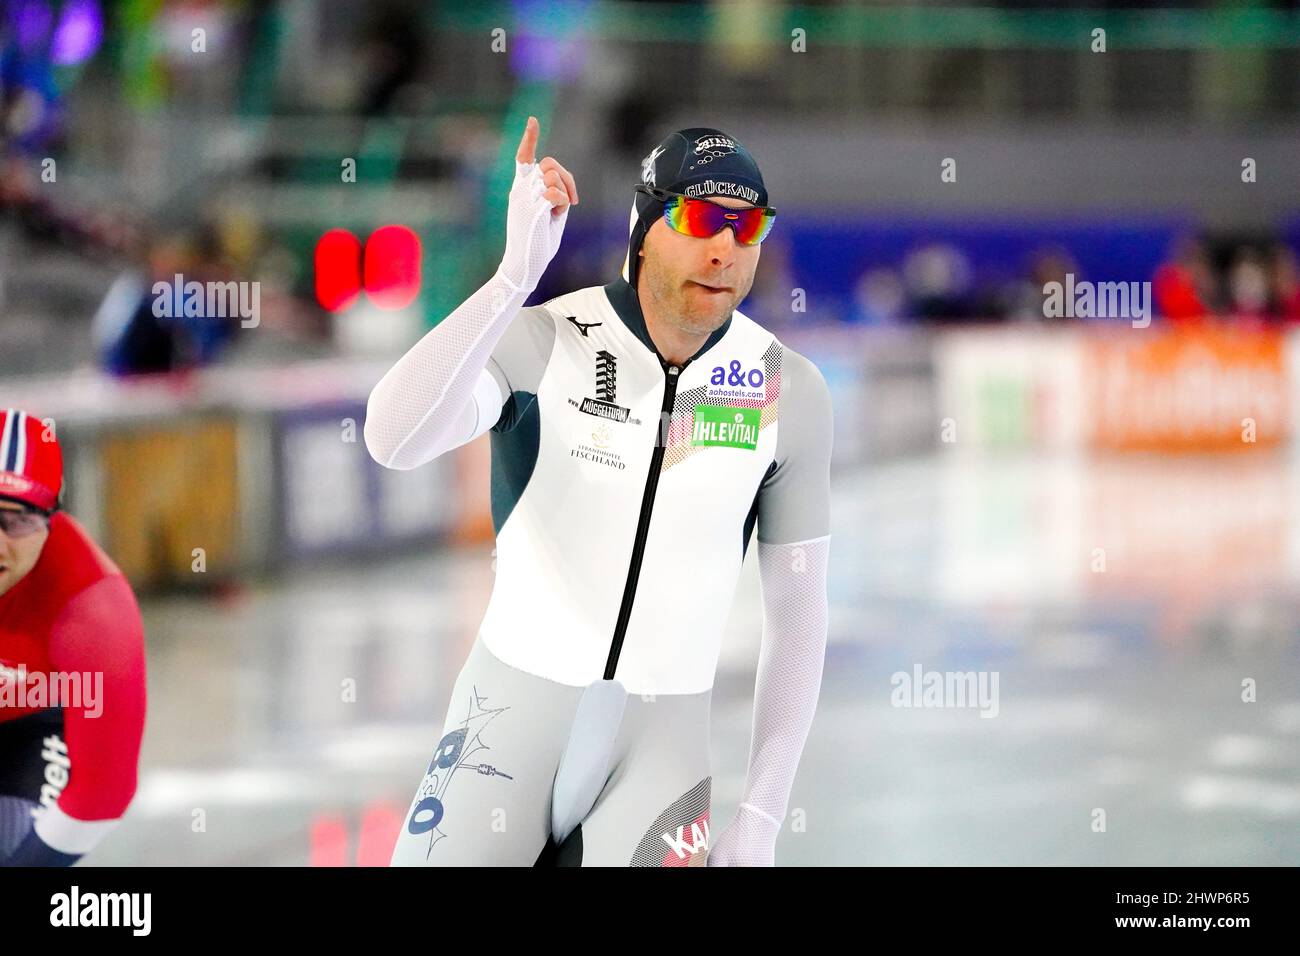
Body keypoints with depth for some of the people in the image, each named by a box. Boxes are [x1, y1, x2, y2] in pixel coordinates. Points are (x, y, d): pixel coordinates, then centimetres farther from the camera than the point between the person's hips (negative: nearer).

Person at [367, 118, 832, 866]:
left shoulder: (791, 393, -4)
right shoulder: (543, 344, -12)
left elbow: (798, 611, 2)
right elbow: (393, 440, -31)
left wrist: (760, 822, -2)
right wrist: (518, 273, -38)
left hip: (665, 739, 2)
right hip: (517, 707, -1)